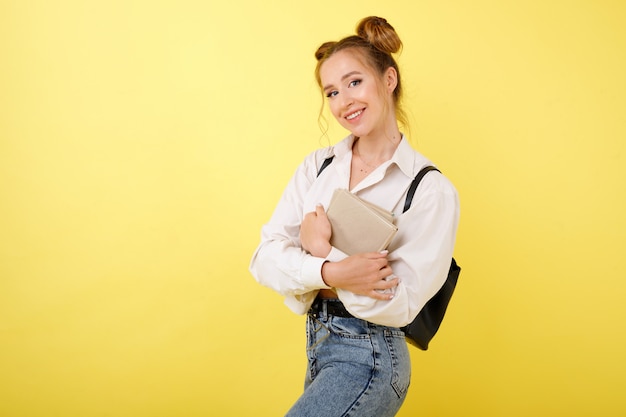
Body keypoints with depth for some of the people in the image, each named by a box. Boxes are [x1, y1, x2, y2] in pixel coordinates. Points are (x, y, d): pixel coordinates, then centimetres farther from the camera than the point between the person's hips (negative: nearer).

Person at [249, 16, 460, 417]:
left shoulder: (432, 189, -13)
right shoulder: (316, 166, 3)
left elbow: (399, 305, -17)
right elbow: (265, 258, -6)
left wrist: (322, 250, -14)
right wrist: (331, 272, -23)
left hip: (368, 357, -5)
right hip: (318, 344, 6)